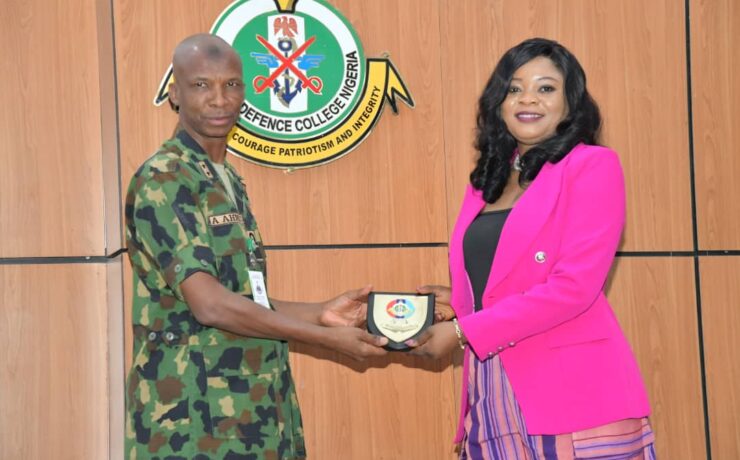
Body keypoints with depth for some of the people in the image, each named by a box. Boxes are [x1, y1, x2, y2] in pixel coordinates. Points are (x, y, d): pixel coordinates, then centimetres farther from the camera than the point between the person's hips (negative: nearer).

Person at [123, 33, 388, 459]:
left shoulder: (228, 181, 14)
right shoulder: (162, 181, -12)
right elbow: (210, 305, -19)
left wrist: (320, 313, 5)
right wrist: (328, 337, -15)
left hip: (250, 405, 8)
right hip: (193, 420, -8)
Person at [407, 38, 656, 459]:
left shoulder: (593, 166, -3)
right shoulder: (487, 180, 15)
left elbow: (574, 285, -13)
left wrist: (463, 331, -12)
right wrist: (458, 301, 0)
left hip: (574, 395, -5)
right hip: (494, 397, 5)